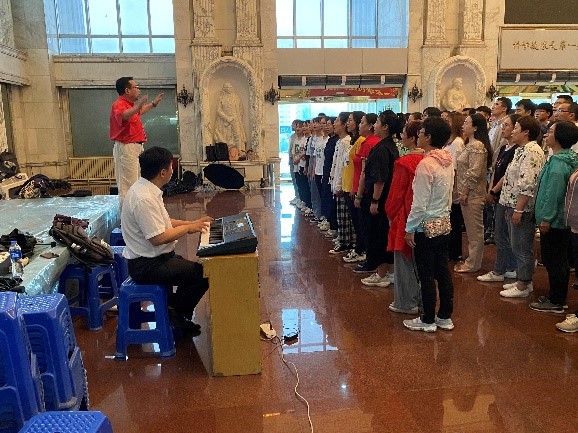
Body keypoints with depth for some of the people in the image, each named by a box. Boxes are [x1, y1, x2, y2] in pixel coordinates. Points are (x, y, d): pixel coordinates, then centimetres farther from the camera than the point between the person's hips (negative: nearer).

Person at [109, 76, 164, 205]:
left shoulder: (129, 104, 16)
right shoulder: (119, 104, -15)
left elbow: (139, 112, 39)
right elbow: (122, 115, -40)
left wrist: (154, 103, 43)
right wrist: (138, 106, -55)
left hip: (135, 147, 11)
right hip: (126, 148, -11)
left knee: (135, 182, 17)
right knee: (128, 184, -11)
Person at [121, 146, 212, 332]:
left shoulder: (146, 189, 8)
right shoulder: (144, 199, -25)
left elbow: (162, 222, 19)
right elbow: (158, 238, -27)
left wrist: (192, 223, 12)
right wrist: (188, 228, -15)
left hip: (156, 258, 11)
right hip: (147, 266, -11)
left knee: (198, 268, 12)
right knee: (203, 274, -16)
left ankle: (175, 312, 16)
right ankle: (176, 313, 3)